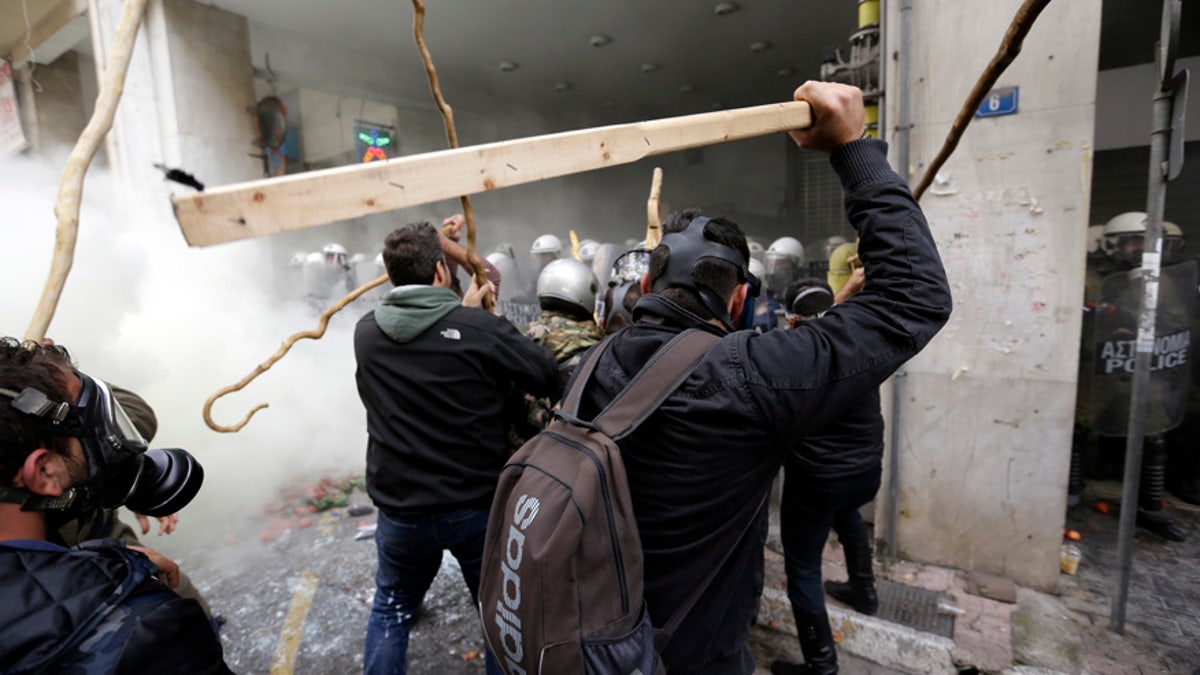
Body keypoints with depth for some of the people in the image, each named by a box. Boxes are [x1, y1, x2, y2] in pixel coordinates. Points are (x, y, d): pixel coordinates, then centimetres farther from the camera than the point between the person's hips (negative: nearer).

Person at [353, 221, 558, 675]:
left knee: (390, 610, 28)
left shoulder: (366, 332, -5)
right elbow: (552, 380, -13)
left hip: (400, 510, 3)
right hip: (479, 505, -3)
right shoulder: (482, 328, -18)